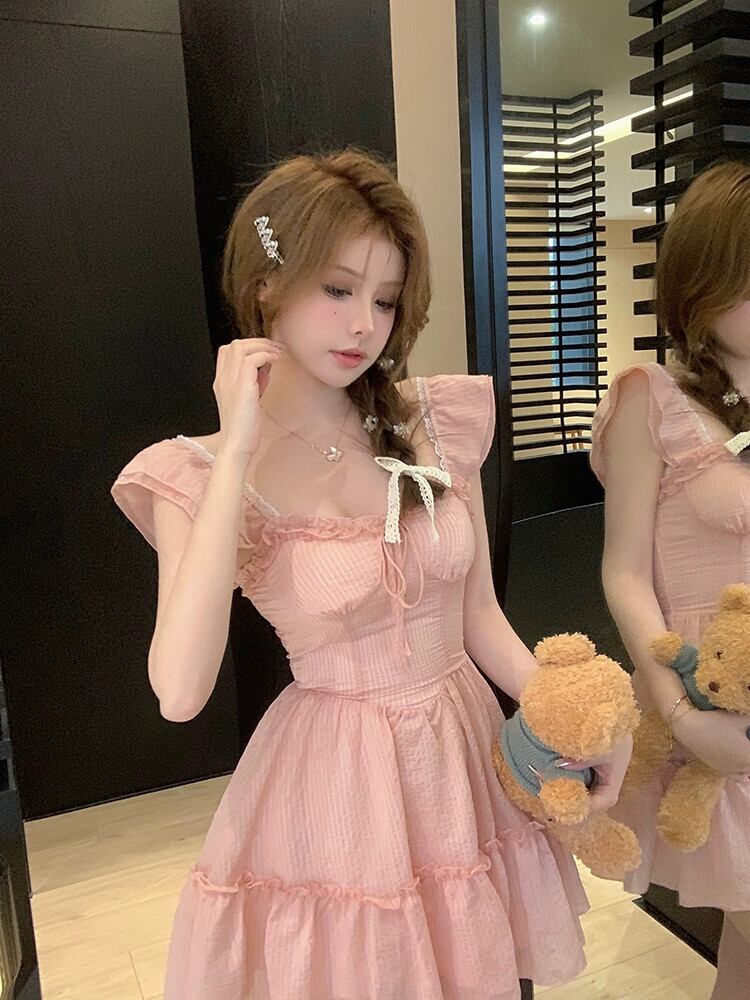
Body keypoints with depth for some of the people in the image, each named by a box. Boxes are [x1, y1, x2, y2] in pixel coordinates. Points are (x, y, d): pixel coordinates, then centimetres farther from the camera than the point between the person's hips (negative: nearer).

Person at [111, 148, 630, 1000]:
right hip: (332, 778, -3)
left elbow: (480, 618, 2)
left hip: (467, 748, 4)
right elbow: (180, 692, -27)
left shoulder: (436, 424, -4)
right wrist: (238, 454, -26)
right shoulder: (198, 475, -13)